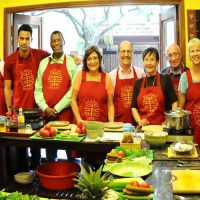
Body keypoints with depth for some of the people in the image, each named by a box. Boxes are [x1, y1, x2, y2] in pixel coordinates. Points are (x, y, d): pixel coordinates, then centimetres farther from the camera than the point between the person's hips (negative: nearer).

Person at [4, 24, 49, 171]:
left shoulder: (40, 55, -4)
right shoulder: (10, 61, -3)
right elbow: (7, 88, 1)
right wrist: (9, 108, -6)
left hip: (36, 108, 0)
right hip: (18, 109, 0)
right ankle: (22, 171, 29)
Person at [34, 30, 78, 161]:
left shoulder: (71, 62, 1)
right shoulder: (43, 63, 11)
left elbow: (73, 90, -7)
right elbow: (38, 89, 8)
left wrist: (57, 109, -10)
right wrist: (46, 108, -6)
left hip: (66, 113, -3)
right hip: (46, 114, 3)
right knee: (50, 151, 12)